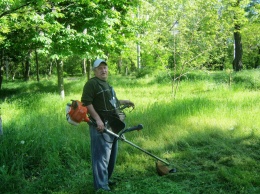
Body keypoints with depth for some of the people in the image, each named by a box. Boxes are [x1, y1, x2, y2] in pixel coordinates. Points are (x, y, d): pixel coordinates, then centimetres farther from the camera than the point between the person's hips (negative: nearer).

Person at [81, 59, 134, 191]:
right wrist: (98, 119, -25)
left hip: (111, 125, 10)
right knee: (102, 156, -9)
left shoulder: (106, 84, 21)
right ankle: (102, 187, -4)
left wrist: (123, 102, 25)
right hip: (101, 125, -10)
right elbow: (86, 103, -20)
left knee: (111, 156, 17)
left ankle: (106, 180, 31)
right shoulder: (92, 83, -10)